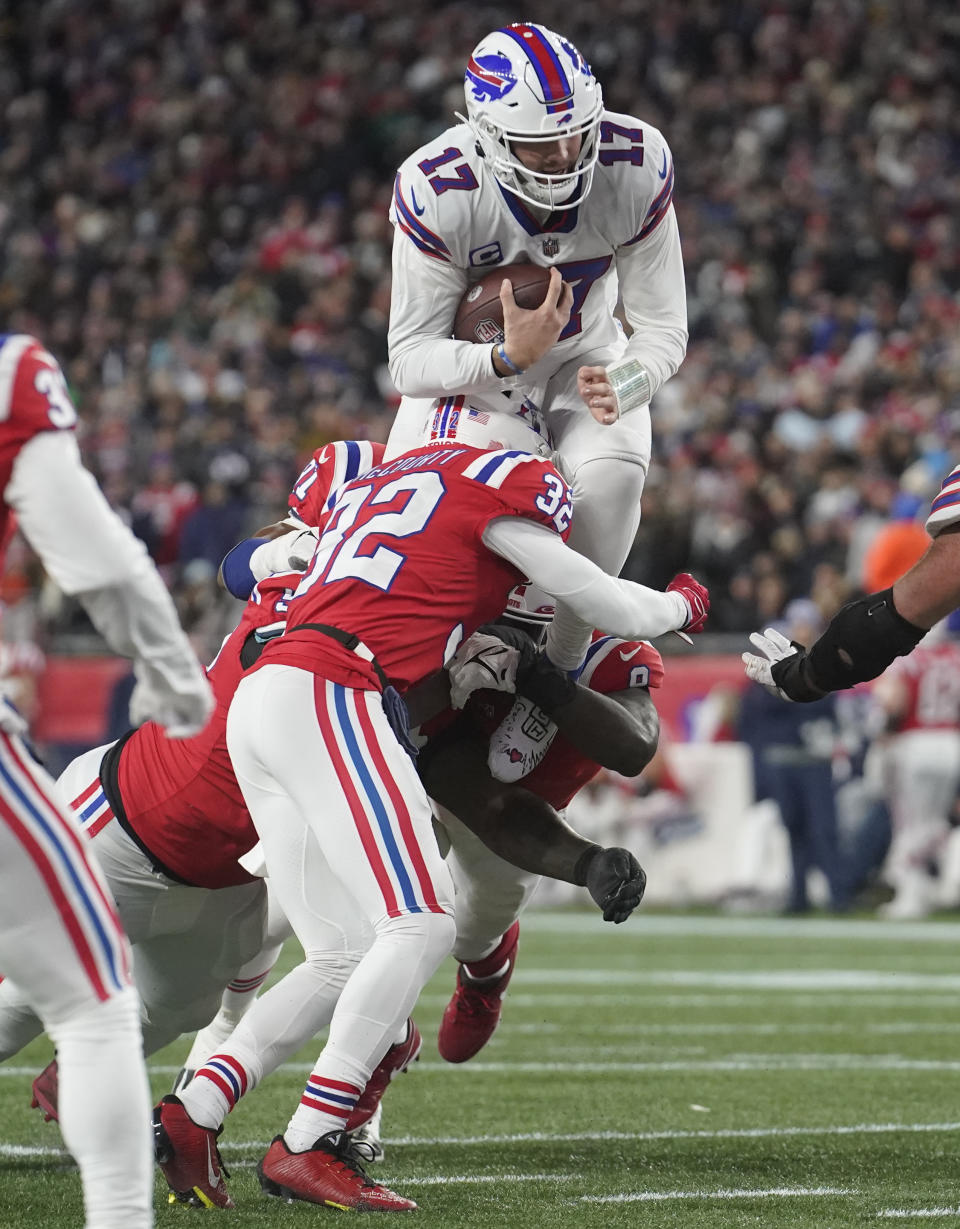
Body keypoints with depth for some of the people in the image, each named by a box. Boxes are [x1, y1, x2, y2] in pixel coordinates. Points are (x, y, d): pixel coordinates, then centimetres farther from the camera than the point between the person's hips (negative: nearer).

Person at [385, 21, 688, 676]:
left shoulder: (636, 165, -28)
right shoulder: (436, 192, -33)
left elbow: (663, 328, -21)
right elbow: (410, 359, -30)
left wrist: (620, 389, -44)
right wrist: (508, 358, -50)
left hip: (586, 354, 1)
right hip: (471, 360, -1)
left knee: (611, 473, -29)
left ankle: (561, 665, -13)